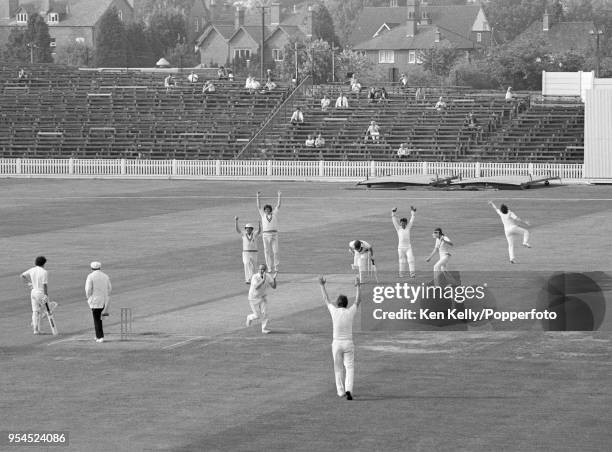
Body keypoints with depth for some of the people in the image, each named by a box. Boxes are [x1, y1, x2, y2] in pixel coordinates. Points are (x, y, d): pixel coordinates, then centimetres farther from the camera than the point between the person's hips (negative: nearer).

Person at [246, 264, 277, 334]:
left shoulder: (268, 277, -13)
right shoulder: (255, 277, -28)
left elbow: (274, 287, -15)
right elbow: (256, 287, -43)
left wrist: (274, 279, -33)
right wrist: (263, 280, -53)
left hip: (263, 297, 4)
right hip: (254, 298, -4)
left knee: (264, 313, -6)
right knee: (257, 315, 1)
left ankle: (264, 329, 7)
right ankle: (250, 318, 34)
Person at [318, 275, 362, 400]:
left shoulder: (334, 311, -6)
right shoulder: (351, 312, -4)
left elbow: (326, 299, 8)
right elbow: (358, 300, 13)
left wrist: (322, 285, 20)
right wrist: (357, 287, 25)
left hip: (337, 343, 0)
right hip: (348, 343, 0)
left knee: (338, 368, 13)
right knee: (350, 367, 3)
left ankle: (341, 391, 16)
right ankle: (348, 390, -16)